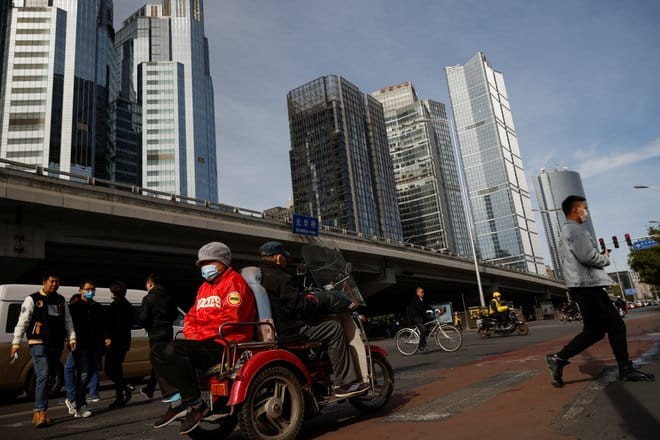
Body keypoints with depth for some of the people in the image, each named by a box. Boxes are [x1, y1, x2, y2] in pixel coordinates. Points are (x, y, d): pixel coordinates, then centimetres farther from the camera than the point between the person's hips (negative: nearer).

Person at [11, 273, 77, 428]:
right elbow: (22, 322, -4)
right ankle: (41, 412, -17)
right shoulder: (32, 299, 0)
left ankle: (38, 413, 19)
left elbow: (68, 321, 15)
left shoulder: (61, 300, 15)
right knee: (43, 376, -17)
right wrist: (16, 342, -11)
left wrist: (72, 338, 4)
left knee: (50, 378, 9)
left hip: (56, 345, 6)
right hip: (39, 344, -6)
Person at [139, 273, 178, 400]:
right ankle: (149, 390, 22)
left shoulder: (148, 298, -10)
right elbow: (175, 314, 10)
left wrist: (148, 328, 3)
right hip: (168, 332, 6)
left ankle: (167, 393, 0)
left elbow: (143, 317, -15)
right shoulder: (169, 297, 7)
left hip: (155, 333, -6)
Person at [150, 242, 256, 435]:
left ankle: (195, 404, -18)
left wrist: (200, 336, -15)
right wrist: (192, 334, 1)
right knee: (158, 350, 3)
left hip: (227, 345, -10)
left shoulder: (234, 281, -6)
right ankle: (177, 401, -8)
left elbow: (231, 318, -18)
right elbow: (191, 316, 23)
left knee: (175, 349, -27)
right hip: (204, 343, 10)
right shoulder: (204, 287, 22)